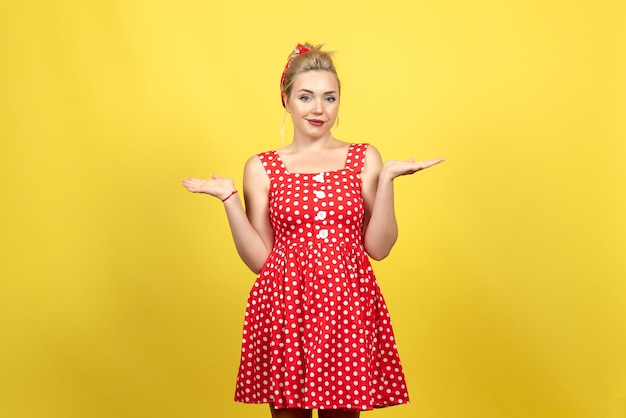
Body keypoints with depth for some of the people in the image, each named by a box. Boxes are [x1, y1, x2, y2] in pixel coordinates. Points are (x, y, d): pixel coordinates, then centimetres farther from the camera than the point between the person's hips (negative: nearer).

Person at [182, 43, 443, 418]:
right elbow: (259, 259, 1)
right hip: (284, 307, 0)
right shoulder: (262, 168, 5)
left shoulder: (365, 158, 6)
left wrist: (387, 179, -9)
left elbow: (378, 247, 0)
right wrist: (229, 198, -7)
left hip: (348, 306, 1)